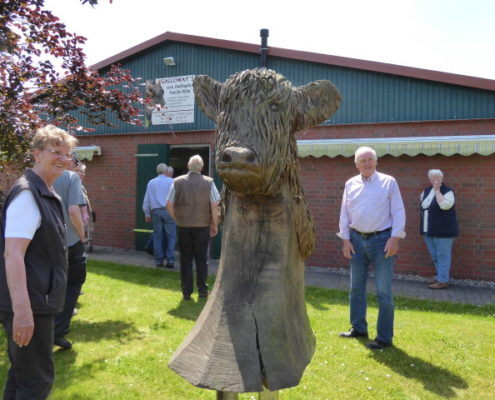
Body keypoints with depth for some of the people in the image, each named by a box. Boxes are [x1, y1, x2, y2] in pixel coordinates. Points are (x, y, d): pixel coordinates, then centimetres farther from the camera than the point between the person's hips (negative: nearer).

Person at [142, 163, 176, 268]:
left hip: (155, 211, 3)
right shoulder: (171, 181, 3)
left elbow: (146, 200, 10)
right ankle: (170, 260, -4)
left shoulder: (151, 182, 11)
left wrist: (147, 214, 15)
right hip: (168, 211, -2)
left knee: (157, 236, 8)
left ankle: (158, 260, 9)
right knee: (171, 236, 2)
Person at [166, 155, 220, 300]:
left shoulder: (177, 182, -1)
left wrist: (177, 219, 11)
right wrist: (215, 224, 2)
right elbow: (215, 205, -8)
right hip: (202, 225, -1)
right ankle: (202, 290, 14)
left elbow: (169, 204, -1)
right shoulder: (209, 182, -5)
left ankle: (187, 292, 12)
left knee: (186, 259, 9)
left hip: (183, 225, 1)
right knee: (201, 259, 10)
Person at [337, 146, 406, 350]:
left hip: (381, 240, -4)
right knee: (356, 287, 14)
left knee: (383, 291, -1)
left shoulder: (388, 182, -2)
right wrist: (345, 239, 3)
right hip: (357, 240, 4)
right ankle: (358, 328, 30)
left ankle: (384, 337, 10)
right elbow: (344, 213, 9)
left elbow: (398, 212, -4)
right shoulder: (350, 184, 7)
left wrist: (394, 238, -13)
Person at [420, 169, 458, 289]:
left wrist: (437, 190, -21)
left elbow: (445, 205, -27)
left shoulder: (447, 191, -10)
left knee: (443, 256, -2)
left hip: (443, 231, -7)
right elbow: (422, 198, 30)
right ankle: (439, 277, 27)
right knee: (435, 256, 16)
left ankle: (443, 281, 3)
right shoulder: (427, 190, 10)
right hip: (429, 231, 8)